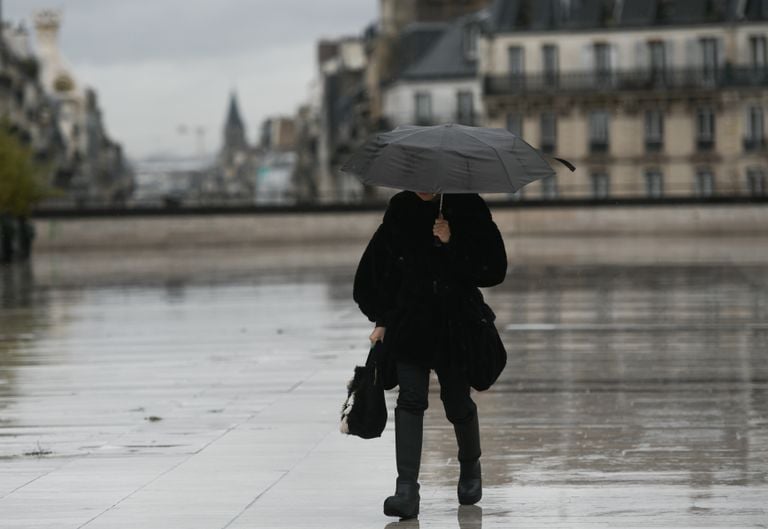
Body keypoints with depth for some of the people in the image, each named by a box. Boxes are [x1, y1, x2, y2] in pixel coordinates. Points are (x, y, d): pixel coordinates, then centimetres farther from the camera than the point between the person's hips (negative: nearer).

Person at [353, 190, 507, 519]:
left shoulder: (467, 208, -4)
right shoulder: (401, 210, 1)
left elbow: (494, 268, -8)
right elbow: (377, 269, 8)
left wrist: (453, 244, -18)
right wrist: (382, 319, 4)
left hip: (456, 326, -1)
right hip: (410, 322, 1)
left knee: (458, 403, 9)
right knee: (410, 399, -12)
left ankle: (471, 468, 38)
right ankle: (407, 489, -17)